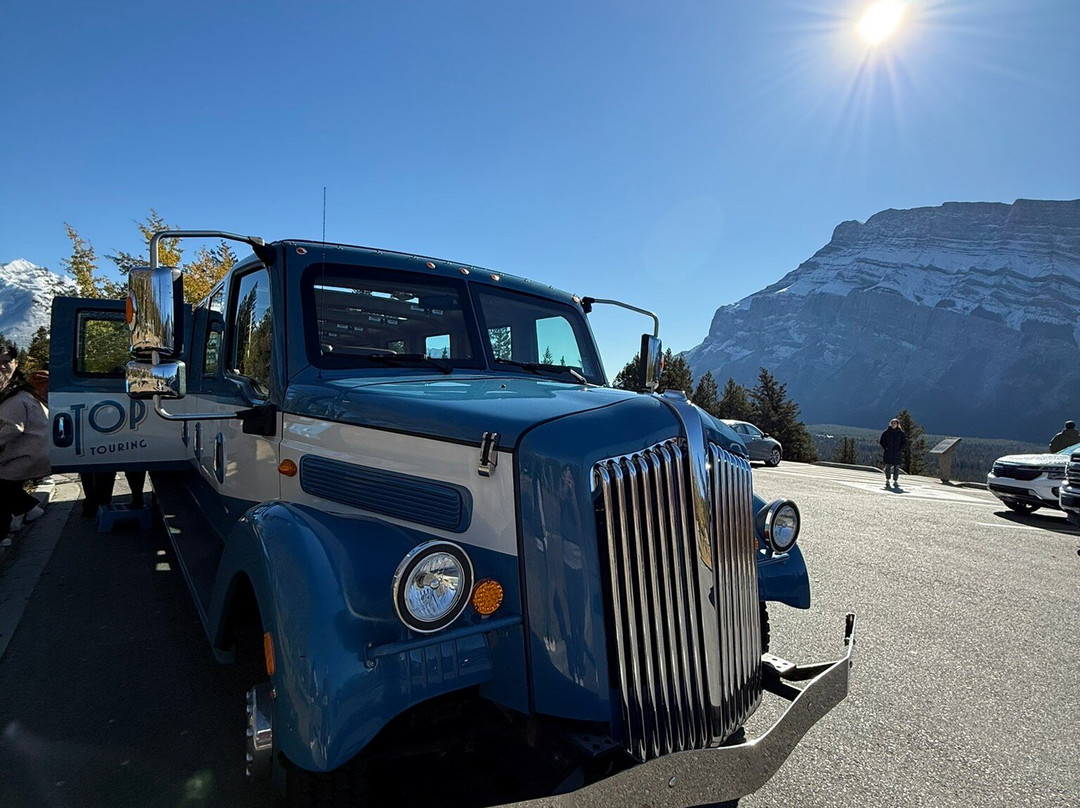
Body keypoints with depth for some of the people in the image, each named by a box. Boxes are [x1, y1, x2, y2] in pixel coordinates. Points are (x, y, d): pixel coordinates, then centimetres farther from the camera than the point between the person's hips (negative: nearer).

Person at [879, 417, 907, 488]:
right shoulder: (886, 432, 2)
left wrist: (900, 449, -6)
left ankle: (895, 481, 11)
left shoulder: (901, 433, 3)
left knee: (896, 467, 2)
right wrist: (885, 448, -6)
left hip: (897, 453, 1)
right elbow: (882, 441, 6)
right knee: (887, 467, 1)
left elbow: (905, 442, 6)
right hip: (888, 453, -1)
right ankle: (887, 480, 12)